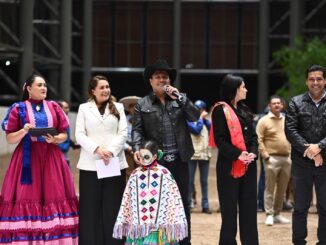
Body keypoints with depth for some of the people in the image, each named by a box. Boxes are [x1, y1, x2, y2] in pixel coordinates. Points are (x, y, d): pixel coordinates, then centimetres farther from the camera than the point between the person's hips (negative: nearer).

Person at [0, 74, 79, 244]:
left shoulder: (54, 107, 10)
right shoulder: (18, 109, 2)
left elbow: (64, 135, 11)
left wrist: (55, 139, -10)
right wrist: (23, 131, -17)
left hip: (51, 158, 3)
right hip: (27, 158, -3)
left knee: (54, 198, -2)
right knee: (27, 199, -6)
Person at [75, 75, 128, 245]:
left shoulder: (118, 107, 13)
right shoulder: (84, 108, 10)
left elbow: (123, 133, 4)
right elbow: (80, 135, 2)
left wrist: (111, 151, -11)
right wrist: (97, 149, -14)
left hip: (114, 164, 1)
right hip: (90, 165, -1)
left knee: (112, 208, -1)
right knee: (91, 208, -1)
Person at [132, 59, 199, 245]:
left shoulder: (181, 99, 10)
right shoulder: (142, 104, 6)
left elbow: (195, 117, -3)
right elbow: (137, 130, 1)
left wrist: (178, 97, -10)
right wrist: (137, 149, -17)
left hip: (179, 161, 1)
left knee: (182, 203, 6)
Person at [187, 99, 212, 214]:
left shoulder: (204, 120, 14)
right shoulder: (189, 119, -2)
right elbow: (196, 130, -16)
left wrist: (205, 119, -4)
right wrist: (201, 118, -6)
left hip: (205, 154, 5)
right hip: (192, 154, -5)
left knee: (204, 181, 6)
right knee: (190, 180, -1)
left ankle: (205, 205, 7)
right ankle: (187, 204, 3)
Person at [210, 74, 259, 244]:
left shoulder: (244, 110, 14)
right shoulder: (220, 110, -7)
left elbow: (253, 135, 14)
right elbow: (219, 139, -13)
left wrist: (253, 153, -5)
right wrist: (237, 154, -21)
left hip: (248, 164, 6)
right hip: (229, 164, -6)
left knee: (249, 205, 5)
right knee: (229, 206, -1)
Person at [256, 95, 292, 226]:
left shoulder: (286, 120, 15)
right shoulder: (264, 121, -3)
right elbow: (259, 140, -8)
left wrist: (292, 154, 12)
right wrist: (265, 156, -14)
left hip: (286, 159, 6)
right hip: (272, 159, -6)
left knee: (282, 189, 9)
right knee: (270, 188, -4)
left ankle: (277, 214, 17)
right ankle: (269, 215, -1)